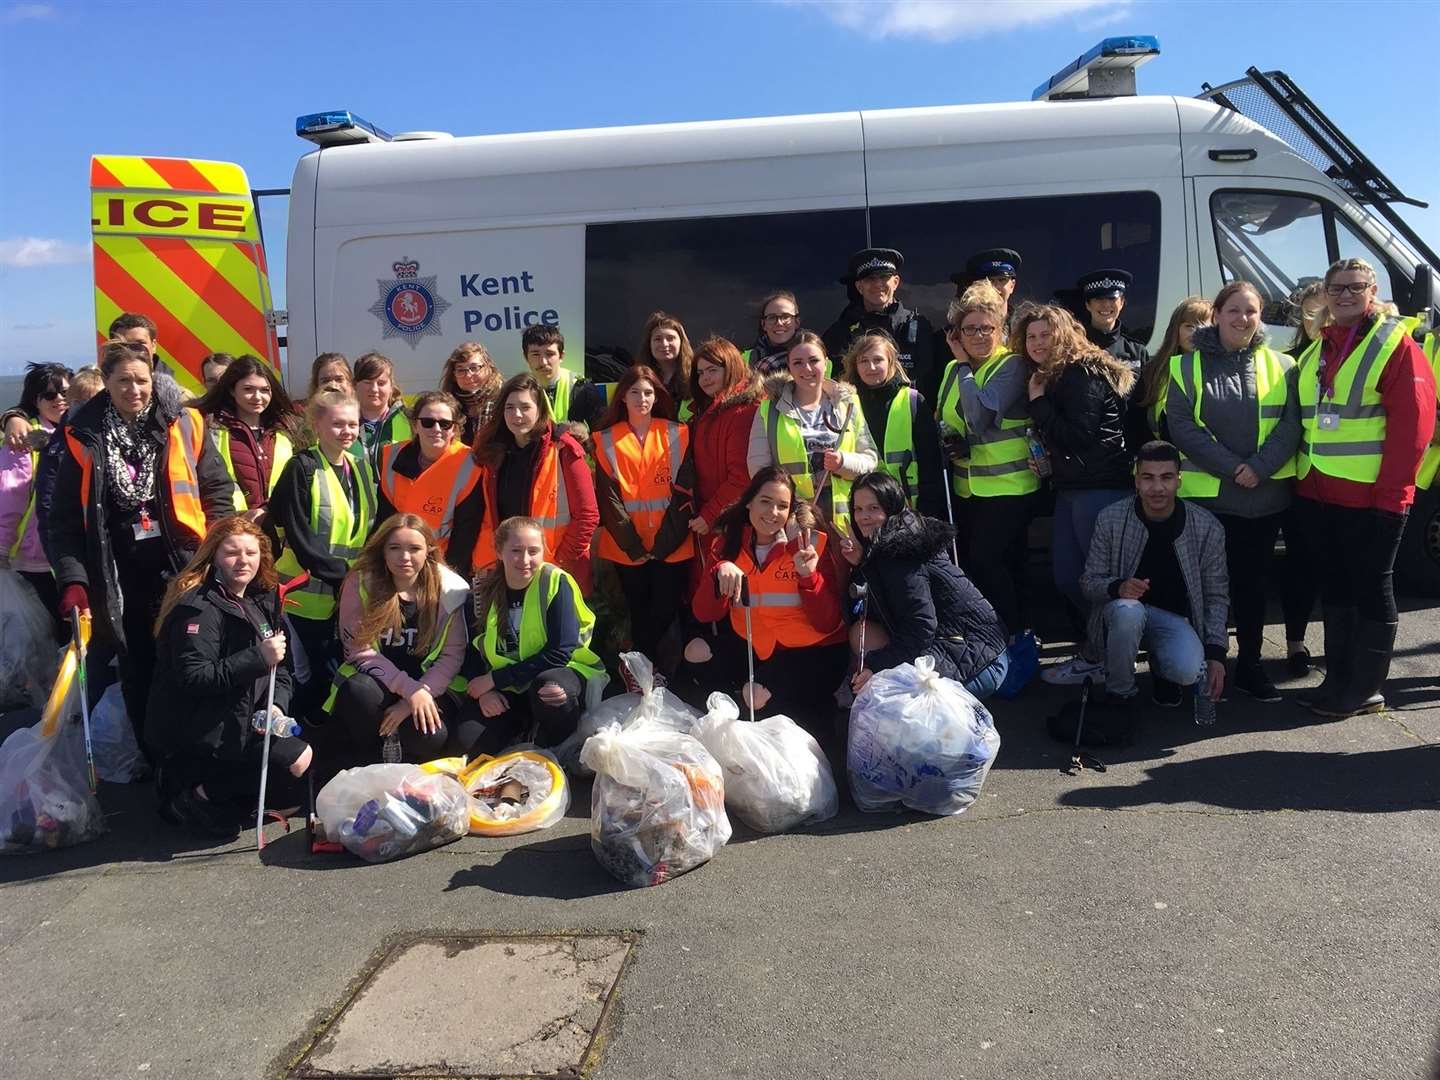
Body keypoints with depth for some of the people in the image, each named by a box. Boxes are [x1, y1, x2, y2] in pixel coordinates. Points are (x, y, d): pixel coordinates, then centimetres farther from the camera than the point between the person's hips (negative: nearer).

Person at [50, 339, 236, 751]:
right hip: (122, 580, 1)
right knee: (139, 675, 11)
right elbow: (64, 518, 1)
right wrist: (73, 579, -8)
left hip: (185, 573, -1)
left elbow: (219, 491, 4)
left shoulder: (185, 425, 0)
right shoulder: (84, 438, 1)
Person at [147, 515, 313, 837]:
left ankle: (192, 779, 11)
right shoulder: (199, 607, -16)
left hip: (239, 720, 9)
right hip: (199, 730, -9)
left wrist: (277, 704, -7)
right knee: (298, 760, -16)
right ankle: (199, 797, -6)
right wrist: (259, 657, -29)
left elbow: (280, 666, 12)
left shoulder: (262, 599, 9)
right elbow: (193, 677, -25)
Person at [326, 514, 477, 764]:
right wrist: (409, 689, -22)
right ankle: (370, 763, -5)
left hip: (430, 684, 0)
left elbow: (452, 654, -5)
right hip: (376, 681, 0)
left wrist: (421, 692, -19)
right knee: (359, 693, -35)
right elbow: (360, 650, -11)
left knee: (432, 736, -30)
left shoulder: (451, 589, -7)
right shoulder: (360, 583, -8)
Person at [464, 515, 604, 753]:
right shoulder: (485, 588, -3)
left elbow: (560, 653, -21)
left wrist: (494, 679, -19)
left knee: (548, 686, -38)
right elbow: (473, 648, 3)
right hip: (508, 689, 3)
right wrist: (484, 691, -17)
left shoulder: (557, 583, -15)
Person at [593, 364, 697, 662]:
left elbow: (684, 493, -3)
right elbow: (608, 498, -2)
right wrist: (633, 545, -9)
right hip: (626, 548, 1)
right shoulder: (607, 440, 2)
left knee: (665, 614, 0)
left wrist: (663, 543, -11)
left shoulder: (676, 435, 2)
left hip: (671, 546, 0)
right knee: (638, 616, 9)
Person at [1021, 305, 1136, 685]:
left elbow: (1079, 436, -19)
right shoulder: (1050, 378, 17)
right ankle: (1091, 650, 23)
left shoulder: (1084, 375, -11)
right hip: (1069, 487, 10)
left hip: (1099, 487, -10)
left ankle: (1096, 655, 7)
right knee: (1066, 576, 12)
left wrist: (1039, 403, -13)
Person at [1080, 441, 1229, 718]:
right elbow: (1089, 580, -4)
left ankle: (1161, 666, 11)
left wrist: (1216, 653, -7)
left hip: (1174, 617, 1)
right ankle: (1119, 693, -11)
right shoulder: (1111, 519, -10)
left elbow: (1216, 595, 1)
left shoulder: (1206, 526, -7)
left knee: (1189, 671, -30)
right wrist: (1118, 588, -28)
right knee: (1128, 611, -38)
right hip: (1123, 610, -1)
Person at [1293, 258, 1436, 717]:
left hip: (1371, 496, -7)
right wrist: (1301, 481, 10)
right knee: (1333, 586, 13)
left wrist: (1390, 493, -18)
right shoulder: (1314, 353, 15)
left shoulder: (1395, 344, -6)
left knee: (1371, 588, 1)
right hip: (1318, 495, 7)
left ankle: (1366, 689, 10)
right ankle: (1338, 679, 24)